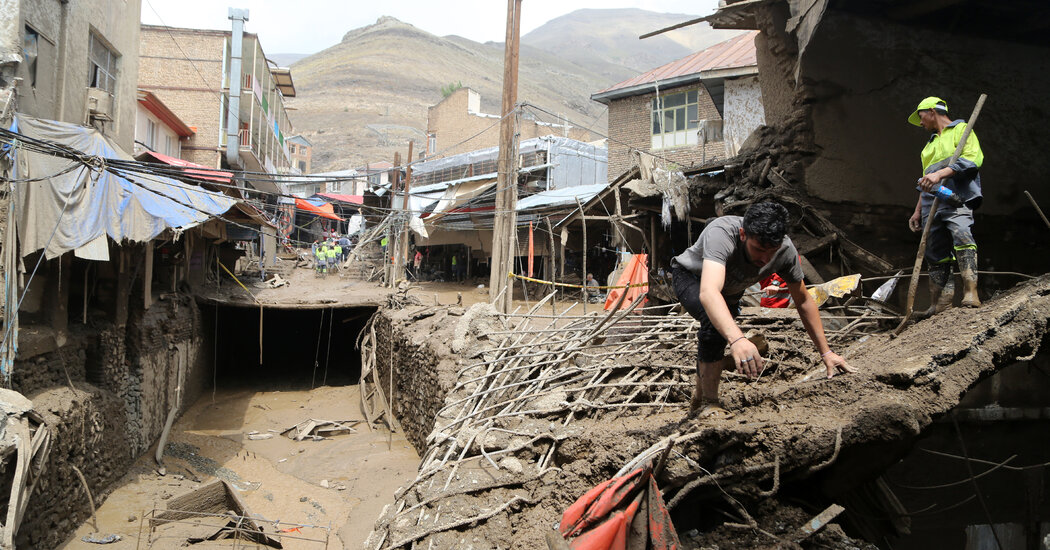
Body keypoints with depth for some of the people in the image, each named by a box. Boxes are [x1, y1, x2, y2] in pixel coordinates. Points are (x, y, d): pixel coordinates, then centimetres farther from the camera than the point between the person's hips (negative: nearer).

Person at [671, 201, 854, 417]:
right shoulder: (721, 233, -44)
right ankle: (709, 404, -18)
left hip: (730, 289, 6)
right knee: (715, 323, -31)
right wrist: (737, 338, -75)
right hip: (690, 277, -5)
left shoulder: (785, 251, -28)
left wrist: (826, 352, -12)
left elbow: (804, 301, -11)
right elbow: (708, 293, -60)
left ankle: (698, 401, 40)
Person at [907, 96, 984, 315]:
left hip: (956, 198, -8)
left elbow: (972, 159, -9)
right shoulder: (930, 144, 32)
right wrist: (918, 211, 27)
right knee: (935, 253, 2)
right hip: (932, 204, 8)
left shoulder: (961, 129, 9)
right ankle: (941, 302, 3)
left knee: (961, 235, -30)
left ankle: (970, 293, -36)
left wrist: (940, 174, -20)